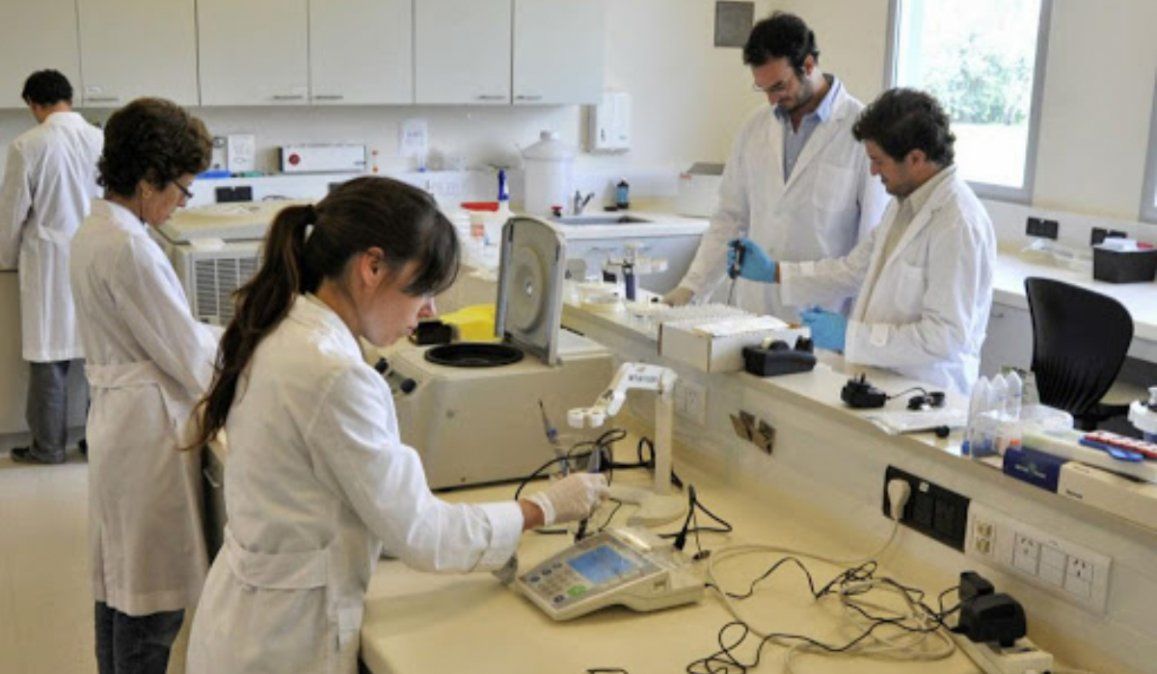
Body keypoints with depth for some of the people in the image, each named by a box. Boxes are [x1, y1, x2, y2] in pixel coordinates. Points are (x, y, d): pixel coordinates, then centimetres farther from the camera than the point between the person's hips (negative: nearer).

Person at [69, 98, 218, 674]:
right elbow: (187, 353, -17)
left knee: (118, 579, 20)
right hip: (148, 424, -10)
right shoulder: (129, 247, -22)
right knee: (152, 602, 1)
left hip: (116, 410, 10)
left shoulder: (95, 231, 8)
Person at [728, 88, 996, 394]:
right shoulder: (904, 204, 12)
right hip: (881, 380, 8)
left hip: (926, 396, -8)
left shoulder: (958, 225, -19)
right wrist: (774, 271, 18)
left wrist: (851, 335, -20)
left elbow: (946, 336, -22)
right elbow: (855, 270, 22)